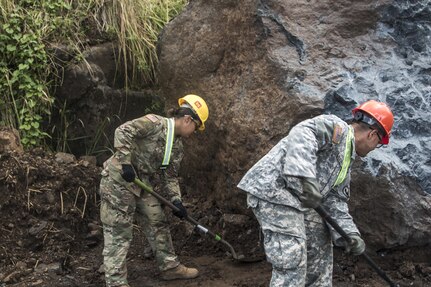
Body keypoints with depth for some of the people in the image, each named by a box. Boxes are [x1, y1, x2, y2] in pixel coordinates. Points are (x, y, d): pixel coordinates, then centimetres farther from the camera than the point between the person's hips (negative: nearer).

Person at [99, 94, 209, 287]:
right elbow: (123, 132, -24)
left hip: (142, 184, 9)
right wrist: (125, 162, -28)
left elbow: (170, 176, 11)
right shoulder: (155, 123, -17)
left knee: (157, 223, 15)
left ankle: (170, 266, 30)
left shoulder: (177, 146, 9)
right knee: (119, 232, -5)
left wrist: (175, 199, -4)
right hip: (118, 179, -9)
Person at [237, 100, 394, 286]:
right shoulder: (336, 127, -5)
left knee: (320, 247, 23)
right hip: (274, 189, -11)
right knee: (292, 262, -14)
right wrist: (305, 178, -36)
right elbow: (301, 135, -25)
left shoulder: (346, 159, 23)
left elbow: (335, 202, 17)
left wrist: (349, 233, 0)